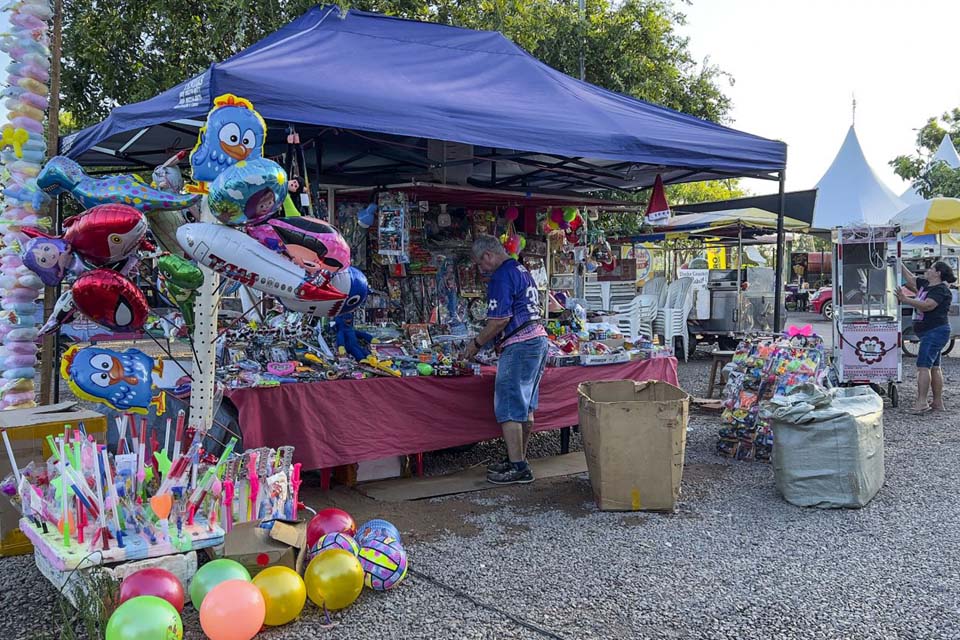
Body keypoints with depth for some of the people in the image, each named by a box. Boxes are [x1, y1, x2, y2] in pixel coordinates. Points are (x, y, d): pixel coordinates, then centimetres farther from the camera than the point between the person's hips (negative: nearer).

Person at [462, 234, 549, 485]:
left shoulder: (501, 277, -12)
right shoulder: (522, 270, 19)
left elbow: (500, 320, -18)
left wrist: (476, 344, -5)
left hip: (519, 346, -10)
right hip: (539, 339, 10)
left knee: (509, 409, -5)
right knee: (525, 407, 14)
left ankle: (517, 468, -3)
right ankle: (519, 460, 22)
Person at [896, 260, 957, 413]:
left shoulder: (940, 290, -15)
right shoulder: (926, 284, 12)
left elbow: (927, 306, -28)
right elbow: (910, 279, 25)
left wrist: (906, 300, -29)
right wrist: (900, 265, 22)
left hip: (935, 331, -10)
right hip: (930, 333, 10)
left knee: (923, 366, -15)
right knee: (934, 367, 12)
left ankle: (921, 403, -17)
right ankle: (938, 402, 17)